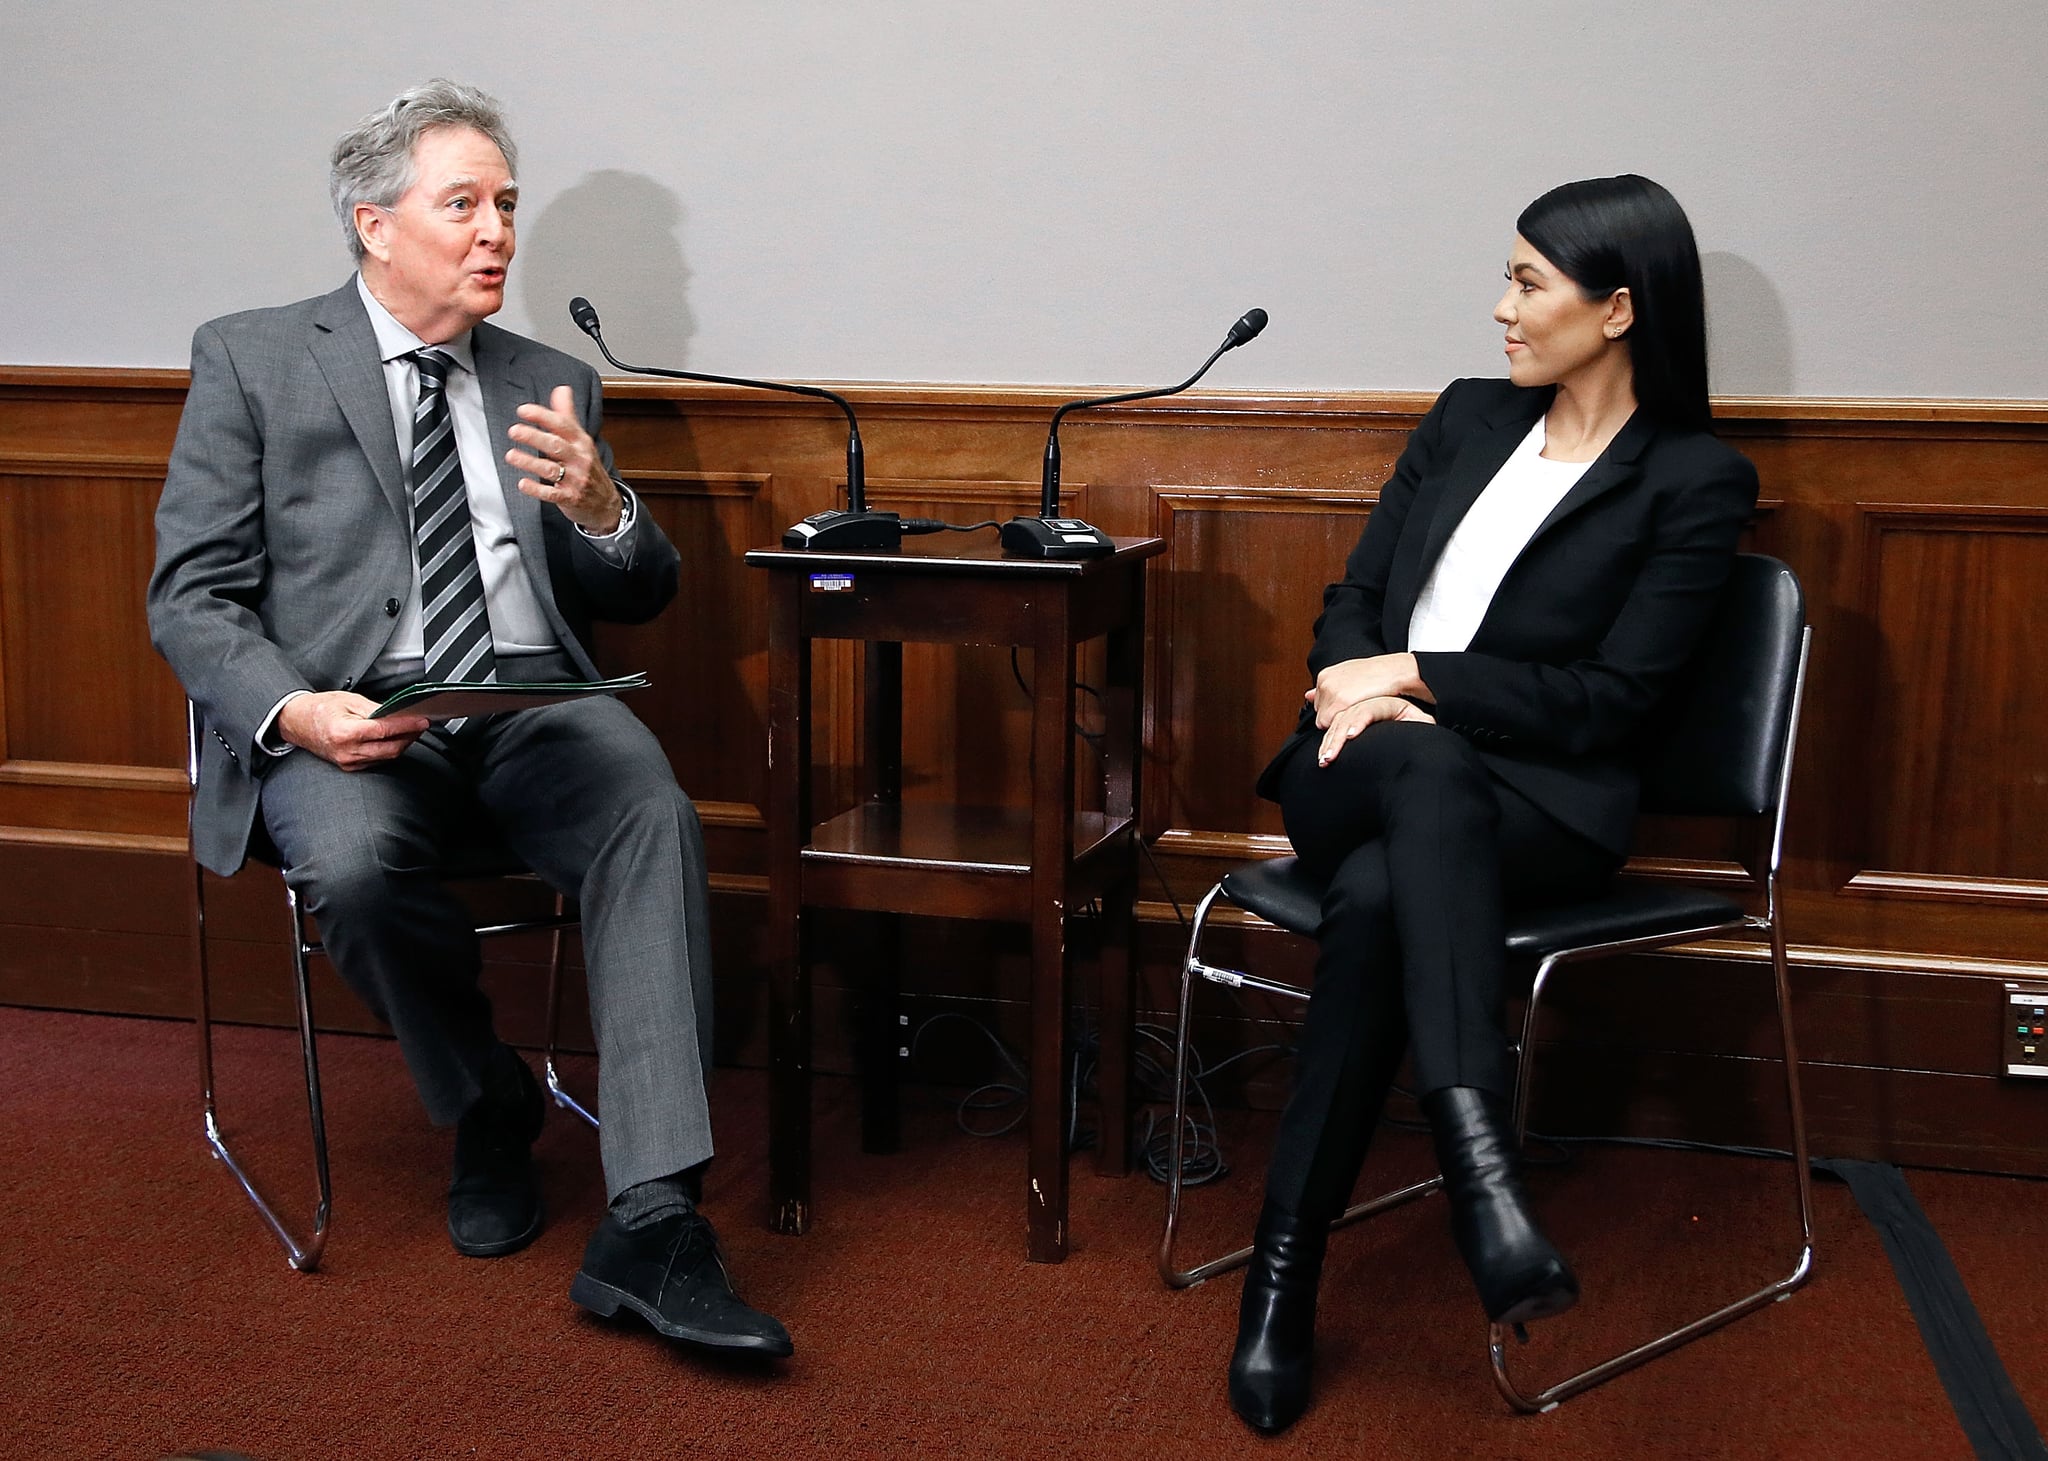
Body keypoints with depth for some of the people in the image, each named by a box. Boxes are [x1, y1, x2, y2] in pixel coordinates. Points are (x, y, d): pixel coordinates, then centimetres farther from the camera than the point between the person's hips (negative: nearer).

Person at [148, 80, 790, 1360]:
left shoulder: (553, 384, 19)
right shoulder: (252, 359, 9)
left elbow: (640, 599, 18)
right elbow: (192, 596, 3)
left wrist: (601, 511, -6)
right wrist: (292, 711, -18)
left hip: (534, 701, 2)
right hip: (351, 717, -2)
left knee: (654, 815, -30)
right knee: (357, 863, -35)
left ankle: (650, 1223, -34)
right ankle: (491, 1110, -3)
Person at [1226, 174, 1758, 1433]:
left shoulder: (1698, 481, 1)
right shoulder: (1469, 416, 16)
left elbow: (1611, 699, -7)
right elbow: (1352, 600, 14)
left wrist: (1415, 679, -11)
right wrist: (1363, 692, -8)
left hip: (1540, 805, -3)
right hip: (1369, 765, 3)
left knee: (1378, 896, -38)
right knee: (1427, 768, -37)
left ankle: (1287, 1271, -35)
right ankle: (1483, 1174, -49)